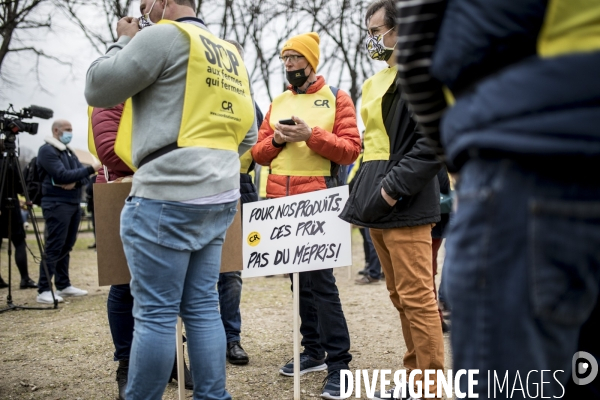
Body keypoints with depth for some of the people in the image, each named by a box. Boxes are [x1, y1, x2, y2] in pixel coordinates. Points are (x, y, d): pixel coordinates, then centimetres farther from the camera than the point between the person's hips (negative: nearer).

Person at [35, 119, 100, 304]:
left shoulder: (69, 151, 19)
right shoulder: (47, 150, -7)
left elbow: (83, 178, 11)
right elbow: (62, 175, -19)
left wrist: (75, 182, -12)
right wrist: (91, 169, -20)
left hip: (74, 204, 8)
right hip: (57, 204, -8)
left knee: (66, 246, 10)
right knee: (54, 247, -10)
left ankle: (63, 285, 17)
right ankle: (44, 290, -9)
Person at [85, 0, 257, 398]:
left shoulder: (165, 36, -7)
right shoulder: (231, 53, 18)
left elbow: (97, 89, -3)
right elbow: (248, 135, 21)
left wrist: (125, 41, 10)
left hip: (168, 198, -8)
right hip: (219, 198, 8)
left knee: (155, 314, -2)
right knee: (202, 307, 12)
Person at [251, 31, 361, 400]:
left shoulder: (336, 99, 2)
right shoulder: (278, 103, 16)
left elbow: (351, 148, -8)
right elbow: (260, 153, 15)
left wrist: (311, 135, -18)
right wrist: (276, 139, -5)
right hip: (281, 201, 6)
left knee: (321, 279, -11)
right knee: (299, 278, 11)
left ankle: (339, 363, -5)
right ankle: (313, 351, 21)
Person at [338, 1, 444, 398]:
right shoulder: (377, 83, 20)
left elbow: (434, 141, -17)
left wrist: (393, 188, -19)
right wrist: (364, 190, 15)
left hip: (405, 206, -9)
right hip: (378, 205, 9)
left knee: (417, 298, -6)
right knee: (400, 298, 14)